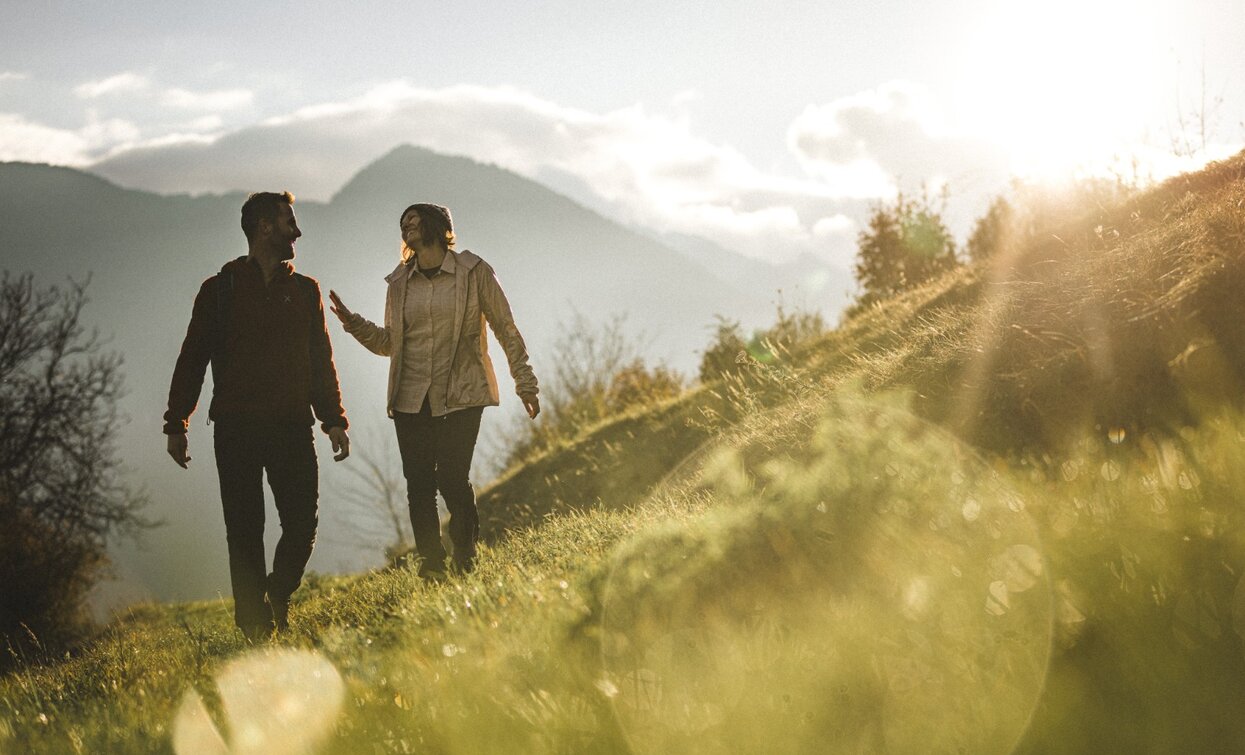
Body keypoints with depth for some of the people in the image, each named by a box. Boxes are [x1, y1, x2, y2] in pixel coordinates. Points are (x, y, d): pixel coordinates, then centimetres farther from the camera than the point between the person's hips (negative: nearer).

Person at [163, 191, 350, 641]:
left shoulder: (305, 290, 16)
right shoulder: (221, 289, 6)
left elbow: (321, 363, 17)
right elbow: (192, 359, 5)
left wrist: (334, 419, 8)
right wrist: (176, 424, -1)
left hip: (292, 428, 2)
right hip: (237, 430, -2)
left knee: (302, 527, -5)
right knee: (245, 534, -2)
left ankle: (278, 598, 20)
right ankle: (256, 628, 4)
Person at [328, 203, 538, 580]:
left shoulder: (473, 272, 0)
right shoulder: (399, 283, 11)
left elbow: (506, 331, 2)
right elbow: (389, 343, 18)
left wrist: (525, 384, -1)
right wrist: (352, 322, 2)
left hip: (461, 395, -4)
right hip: (411, 400, 4)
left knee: (452, 480, -11)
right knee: (419, 485, -2)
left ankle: (465, 558, 8)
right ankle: (431, 567, 6)